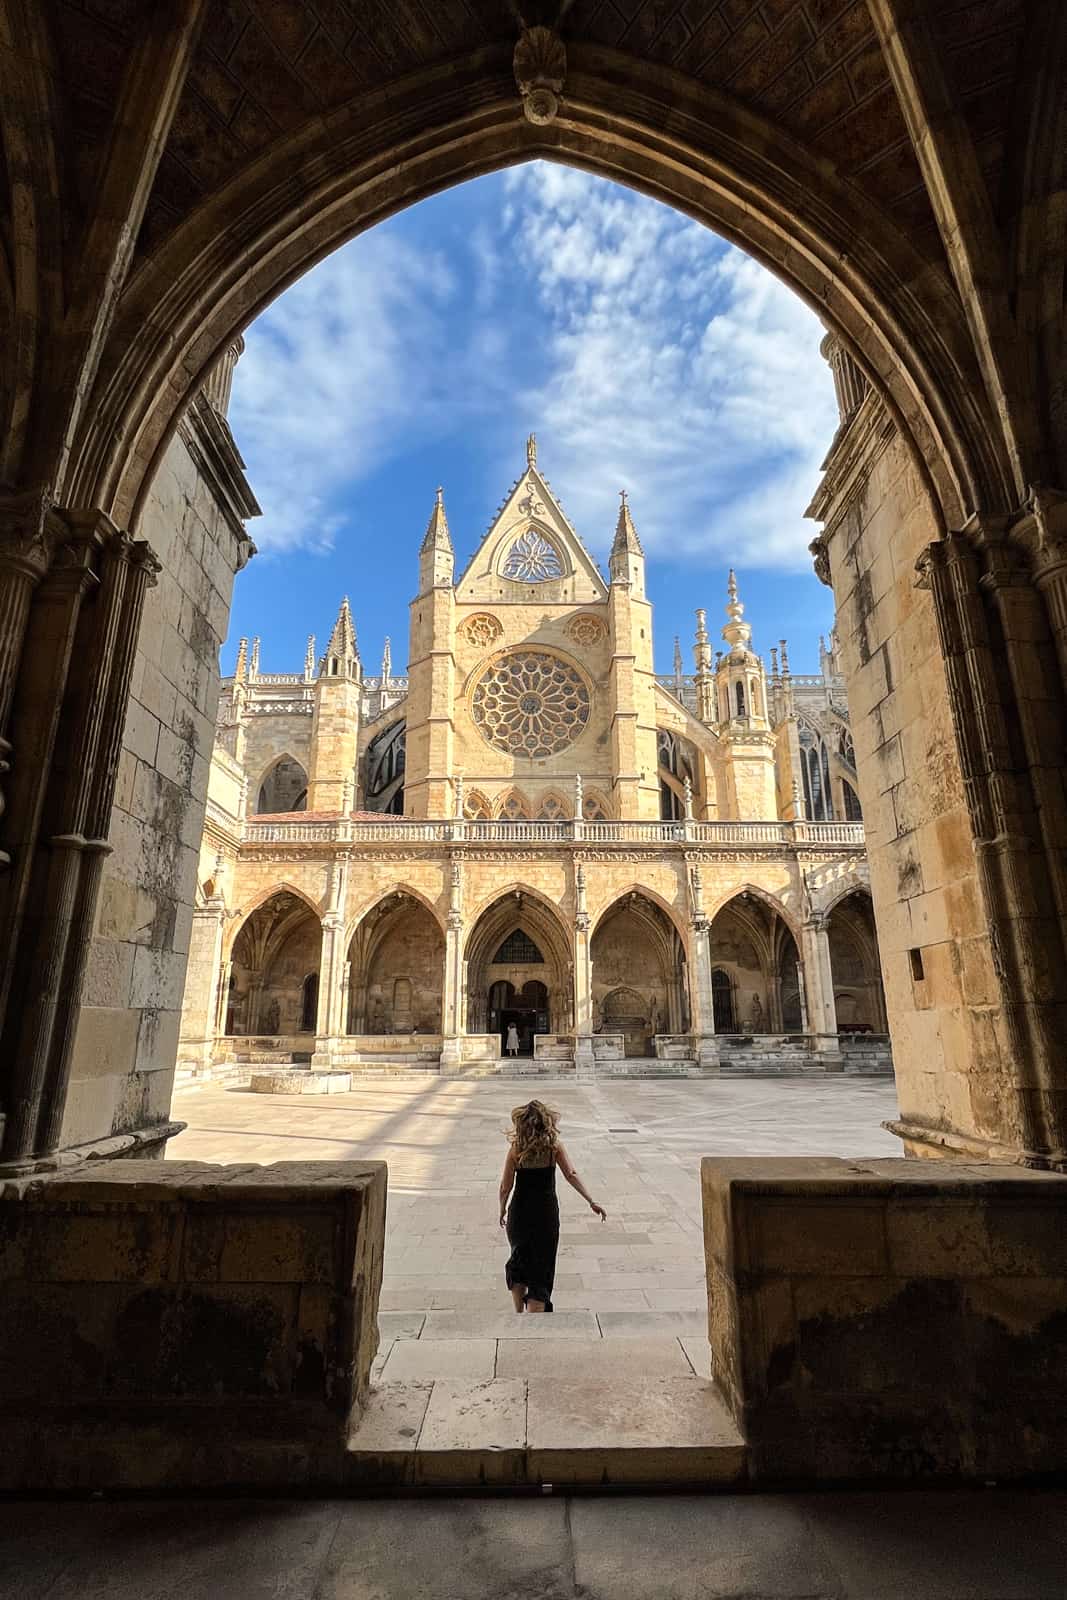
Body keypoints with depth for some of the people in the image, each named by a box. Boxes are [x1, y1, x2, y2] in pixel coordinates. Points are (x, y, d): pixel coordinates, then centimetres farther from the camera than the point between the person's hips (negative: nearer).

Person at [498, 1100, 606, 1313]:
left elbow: (505, 1187, -5)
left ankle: (519, 1311, 33)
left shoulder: (516, 1149, -8)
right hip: (546, 1213, -1)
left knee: (518, 1259, 25)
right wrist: (592, 1202, -19)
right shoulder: (554, 1147, -9)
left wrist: (502, 1210, 11)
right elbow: (571, 1175, -18)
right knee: (541, 1269, 11)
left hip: (519, 1212, 1)